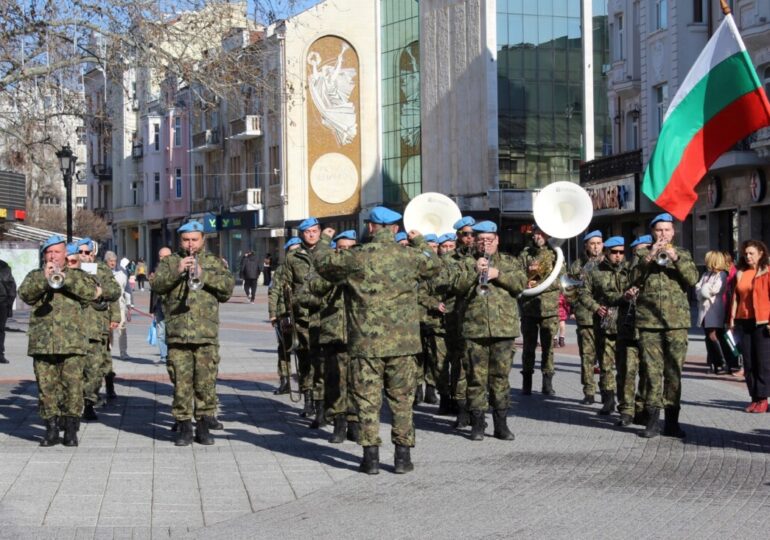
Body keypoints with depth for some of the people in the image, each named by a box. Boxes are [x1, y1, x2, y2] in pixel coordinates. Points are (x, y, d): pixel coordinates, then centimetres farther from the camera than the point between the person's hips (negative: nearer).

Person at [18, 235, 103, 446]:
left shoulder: (77, 275, 14)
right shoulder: (35, 276, 16)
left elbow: (92, 292, -5)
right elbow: (24, 294, -3)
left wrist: (64, 278, -13)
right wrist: (44, 279, -16)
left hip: (72, 343, -1)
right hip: (42, 343, 1)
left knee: (73, 386, -5)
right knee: (46, 387, 0)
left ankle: (71, 430, 2)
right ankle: (51, 429, 8)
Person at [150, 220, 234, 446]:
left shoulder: (214, 262, 14)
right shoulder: (170, 262, 14)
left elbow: (229, 284, -2)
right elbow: (156, 284, -2)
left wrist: (203, 275, -13)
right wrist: (176, 271, -16)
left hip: (207, 334, 0)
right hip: (177, 333, 0)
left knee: (206, 381, -1)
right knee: (181, 382, -1)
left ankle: (204, 424, 8)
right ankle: (184, 426, 5)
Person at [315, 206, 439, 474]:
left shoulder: (355, 257, -6)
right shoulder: (410, 256, -1)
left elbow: (322, 262, 10)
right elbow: (434, 265, 20)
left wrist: (325, 240, 29)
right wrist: (420, 241, 36)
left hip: (366, 341, -1)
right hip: (402, 341, 1)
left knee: (368, 399, 6)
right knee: (402, 398, 10)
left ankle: (371, 455, 5)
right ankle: (403, 455, 10)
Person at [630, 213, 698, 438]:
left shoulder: (683, 255, 13)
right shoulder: (643, 254, 12)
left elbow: (693, 278, -3)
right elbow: (634, 279, -2)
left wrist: (675, 258, -14)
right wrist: (649, 258, -14)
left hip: (676, 320, 0)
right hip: (648, 320, 0)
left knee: (674, 370, 1)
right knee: (652, 370, -3)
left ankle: (672, 420, 8)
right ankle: (652, 420, 1)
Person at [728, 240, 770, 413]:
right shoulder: (741, 274, 13)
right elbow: (735, 297, 14)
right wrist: (732, 318, 6)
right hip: (743, 321, 5)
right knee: (748, 362, 5)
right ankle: (754, 397, 10)